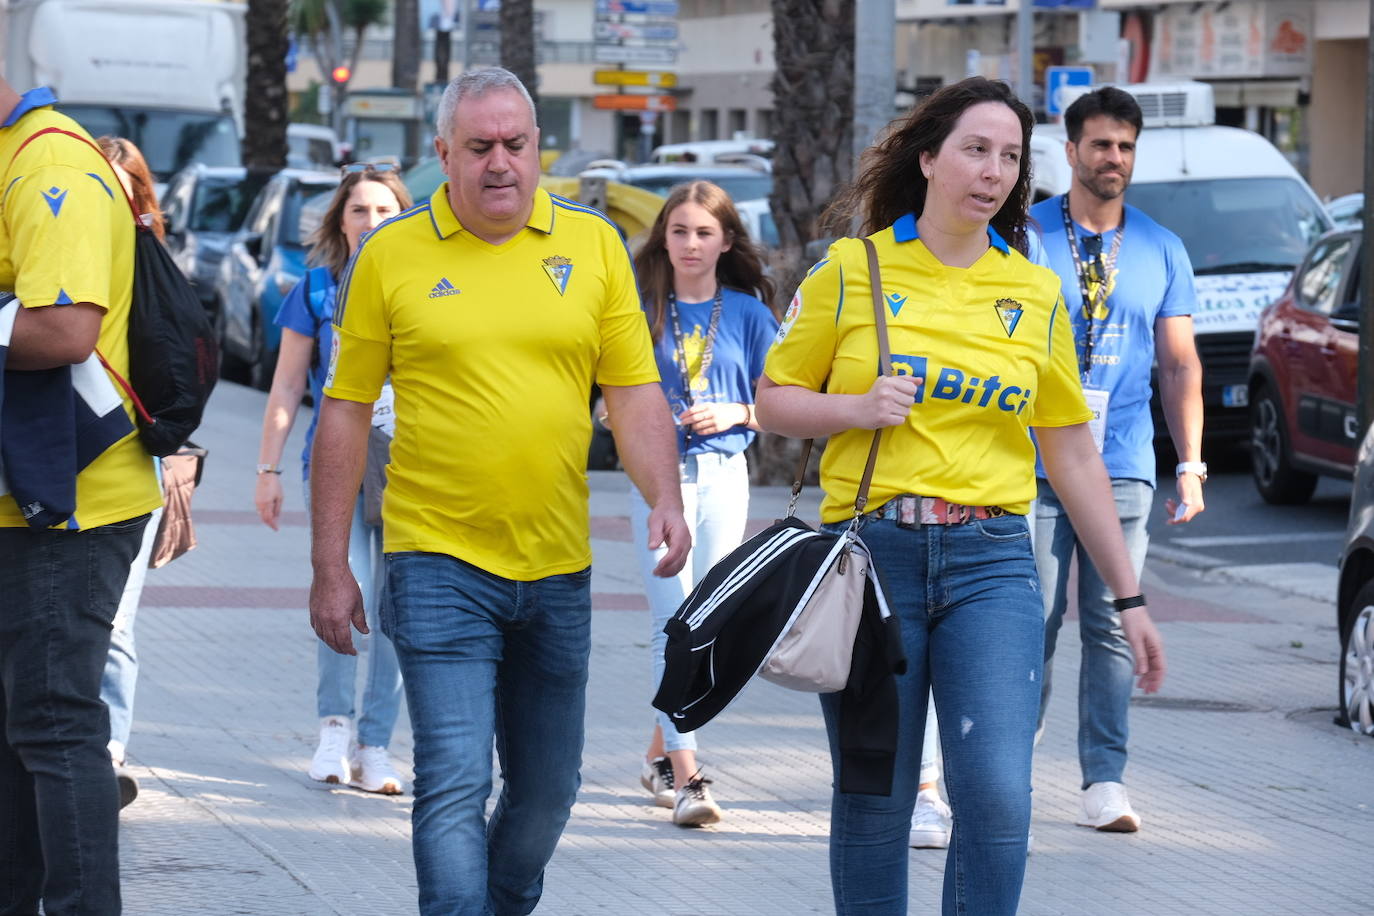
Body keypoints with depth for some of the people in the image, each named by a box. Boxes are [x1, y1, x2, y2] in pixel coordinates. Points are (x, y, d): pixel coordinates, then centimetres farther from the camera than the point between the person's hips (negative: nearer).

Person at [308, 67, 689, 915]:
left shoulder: (594, 246, 5)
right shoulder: (392, 256, -1)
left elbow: (636, 392, 6)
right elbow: (346, 411, 3)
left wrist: (665, 497, -11)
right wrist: (330, 568, 1)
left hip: (558, 566, 3)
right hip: (439, 563, -3)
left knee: (548, 788, 13)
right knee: (454, 784, -12)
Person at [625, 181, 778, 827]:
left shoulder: (746, 313, 6)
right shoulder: (643, 309, 4)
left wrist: (735, 413, -8)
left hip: (724, 474, 2)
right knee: (674, 621, -11)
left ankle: (661, 749, 24)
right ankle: (686, 774, -16)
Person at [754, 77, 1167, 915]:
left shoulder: (1035, 292, 10)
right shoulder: (854, 269, 3)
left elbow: (1072, 452, 14)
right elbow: (775, 402, 9)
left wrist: (1129, 595, 13)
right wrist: (858, 409, -11)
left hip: (992, 563, 1)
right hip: (871, 553, -1)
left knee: (999, 796, -13)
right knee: (874, 800, 3)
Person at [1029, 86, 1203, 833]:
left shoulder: (1161, 250, 10)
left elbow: (1179, 364, 12)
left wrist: (1191, 465, 5)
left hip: (1124, 469, 2)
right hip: (1034, 465, -2)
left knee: (1112, 628, 1)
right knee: (1033, 622, -3)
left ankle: (1104, 781, 4)